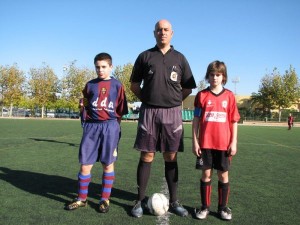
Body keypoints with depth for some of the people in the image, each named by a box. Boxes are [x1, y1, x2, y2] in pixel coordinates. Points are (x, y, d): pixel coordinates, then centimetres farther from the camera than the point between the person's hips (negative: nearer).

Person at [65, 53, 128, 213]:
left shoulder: (117, 85, 4)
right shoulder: (90, 85, 10)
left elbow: (120, 110, 5)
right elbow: (86, 106, 16)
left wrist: (114, 127, 0)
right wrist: (88, 123, 6)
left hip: (110, 126, -2)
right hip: (91, 126, 2)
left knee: (108, 163, 6)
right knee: (85, 163, 5)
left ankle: (105, 199, 19)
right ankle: (82, 198, 22)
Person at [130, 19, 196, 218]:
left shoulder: (179, 58, 10)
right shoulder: (145, 56, 8)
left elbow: (188, 88, 11)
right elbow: (134, 84, 11)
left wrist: (174, 101, 3)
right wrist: (147, 99, 3)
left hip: (172, 112, 1)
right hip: (149, 111, -1)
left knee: (171, 158, 6)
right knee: (146, 157, 1)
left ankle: (174, 201, 17)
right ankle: (141, 200, 13)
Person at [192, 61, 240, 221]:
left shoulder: (229, 96, 3)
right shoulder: (201, 95, 1)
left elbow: (234, 121, 4)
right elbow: (196, 120, 1)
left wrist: (234, 142, -1)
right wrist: (195, 141, -3)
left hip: (224, 144, 1)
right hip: (205, 143, -1)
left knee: (223, 174, 9)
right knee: (206, 174, 7)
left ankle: (223, 207, 25)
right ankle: (205, 207, 21)